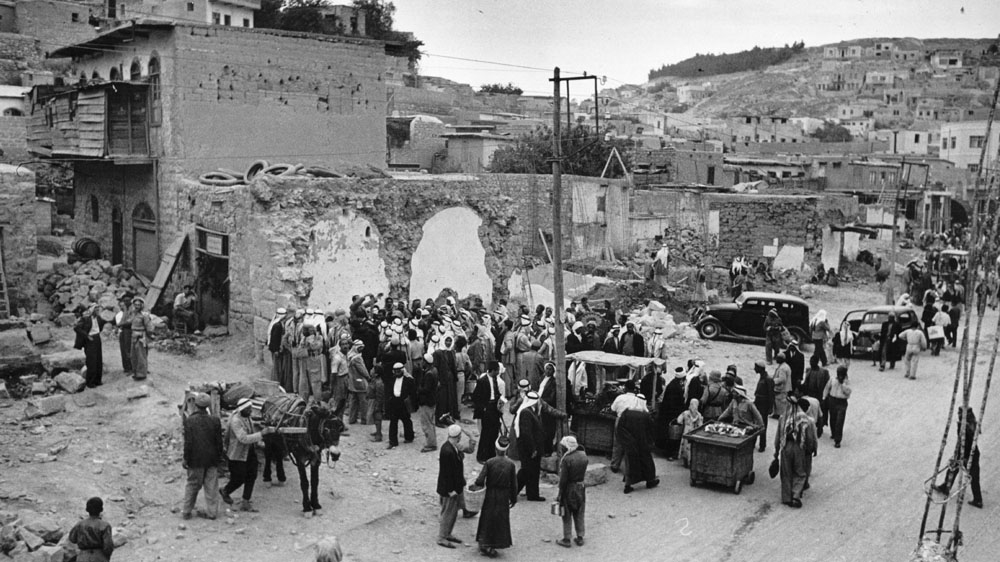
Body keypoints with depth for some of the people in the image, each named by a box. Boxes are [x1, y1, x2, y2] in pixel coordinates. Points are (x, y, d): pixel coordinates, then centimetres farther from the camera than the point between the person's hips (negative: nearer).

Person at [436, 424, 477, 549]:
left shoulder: (454, 447, -1)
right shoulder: (447, 451, -29)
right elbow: (446, 472, -25)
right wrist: (451, 490, -21)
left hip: (456, 486, 9)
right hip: (449, 488, -9)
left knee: (453, 512, 21)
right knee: (448, 513, 6)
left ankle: (448, 534, 36)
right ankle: (442, 538, 21)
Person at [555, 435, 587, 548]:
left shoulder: (566, 459, -22)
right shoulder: (583, 455, -3)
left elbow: (563, 479, -19)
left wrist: (560, 494, -12)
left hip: (569, 489, -6)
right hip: (581, 488, 6)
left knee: (567, 516, 7)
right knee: (579, 514, 16)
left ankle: (567, 539, 14)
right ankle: (580, 538, 23)